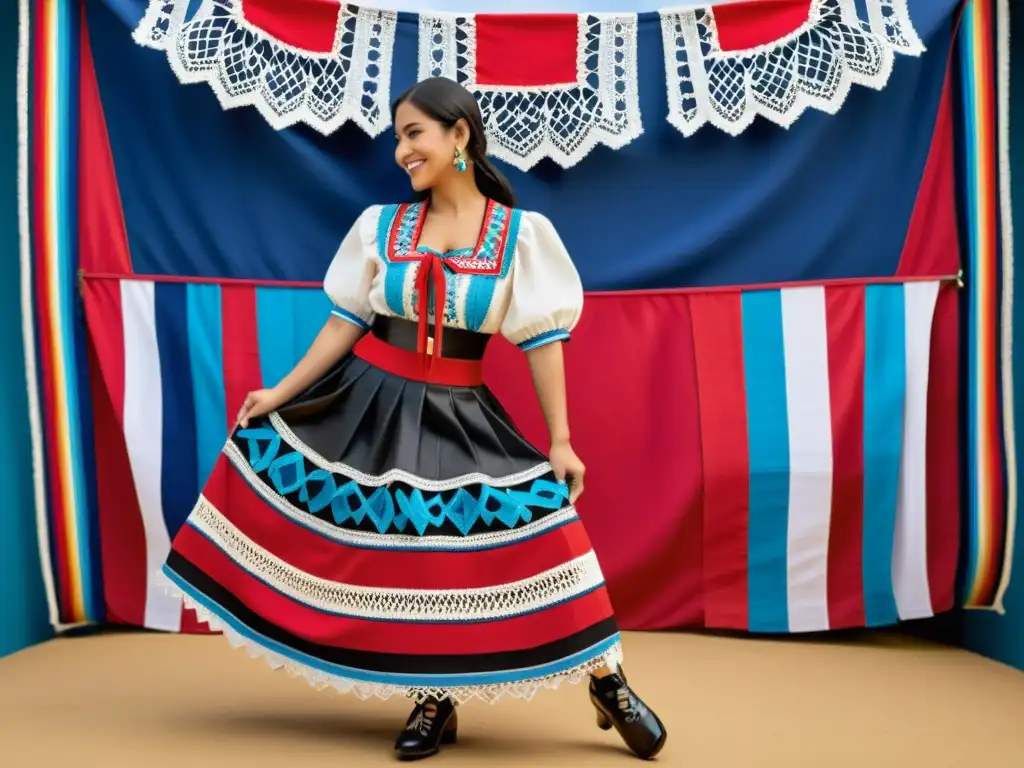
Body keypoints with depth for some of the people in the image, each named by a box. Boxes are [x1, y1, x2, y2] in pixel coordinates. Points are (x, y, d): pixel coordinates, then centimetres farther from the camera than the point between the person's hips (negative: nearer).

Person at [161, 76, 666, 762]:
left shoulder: (521, 234, -4)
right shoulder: (382, 225, 3)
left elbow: (543, 339, -5)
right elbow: (346, 321, 6)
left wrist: (559, 443, -7)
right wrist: (282, 393, 3)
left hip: (460, 416, -2)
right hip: (371, 402, 3)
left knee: (534, 525, -11)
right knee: (399, 553, 3)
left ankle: (610, 687, 5)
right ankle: (434, 703, 20)